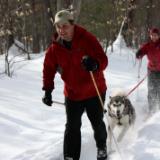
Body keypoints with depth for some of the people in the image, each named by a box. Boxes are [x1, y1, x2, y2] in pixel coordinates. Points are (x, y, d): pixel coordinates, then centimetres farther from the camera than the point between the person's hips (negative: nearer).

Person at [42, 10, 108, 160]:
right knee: (72, 127, 0)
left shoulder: (87, 39, -20)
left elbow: (103, 60, -24)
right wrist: (48, 90, -5)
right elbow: (49, 69, 2)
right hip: (72, 94, 2)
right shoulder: (55, 48, -9)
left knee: (97, 122, 12)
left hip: (94, 90, -2)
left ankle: (101, 147, 39)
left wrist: (95, 64, -46)